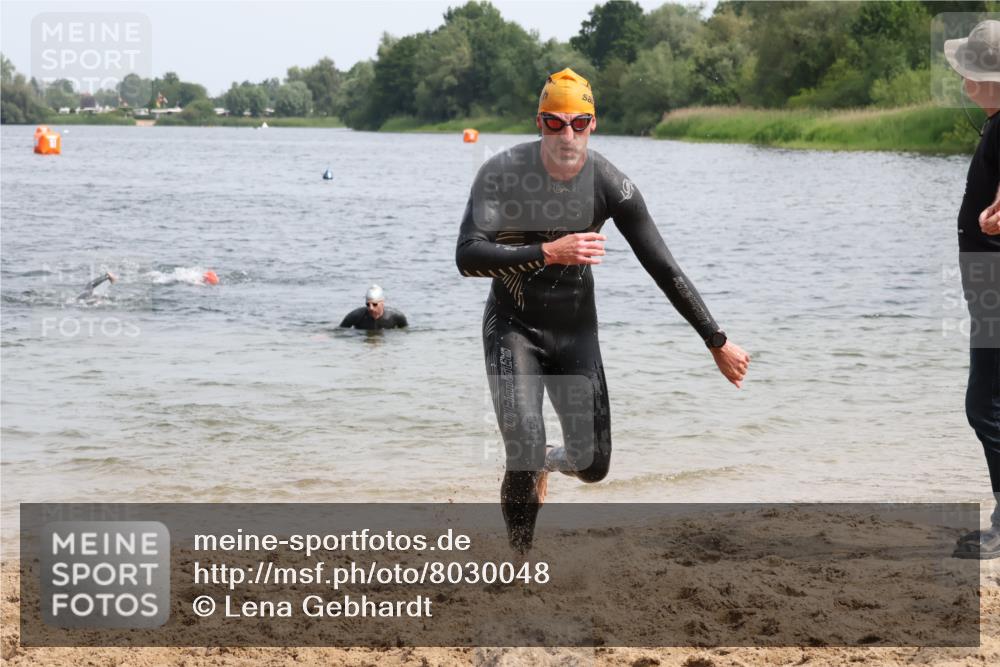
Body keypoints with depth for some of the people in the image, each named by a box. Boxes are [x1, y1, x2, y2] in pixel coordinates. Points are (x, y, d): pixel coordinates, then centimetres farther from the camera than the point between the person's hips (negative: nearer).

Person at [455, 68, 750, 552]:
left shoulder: (609, 184, -13)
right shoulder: (503, 173, -19)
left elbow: (664, 269, -7)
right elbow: (468, 257, -29)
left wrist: (717, 343, -5)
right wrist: (548, 252, -39)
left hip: (577, 330, 3)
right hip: (513, 326, -3)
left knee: (593, 465, 3)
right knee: (524, 456, -18)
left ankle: (546, 462, 39)